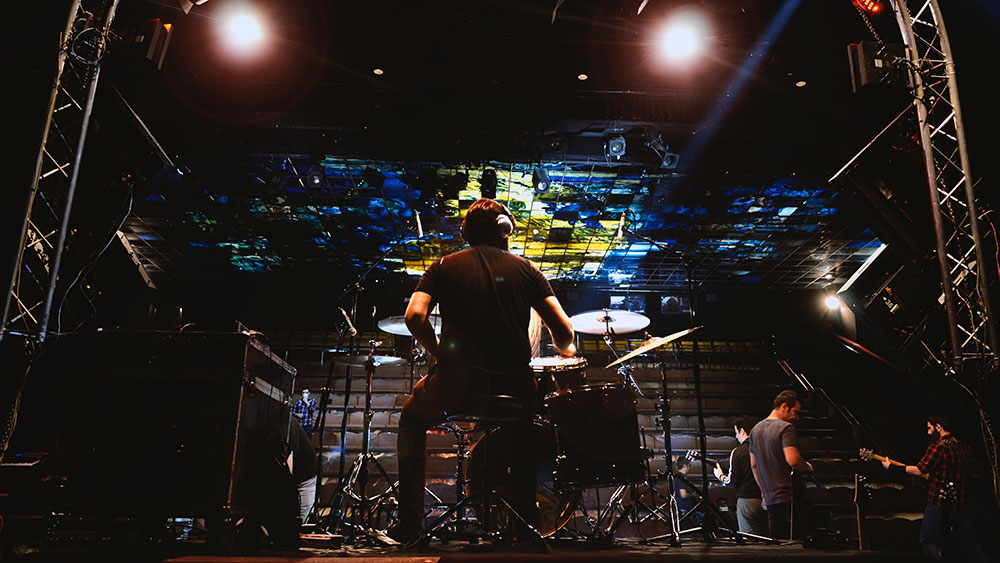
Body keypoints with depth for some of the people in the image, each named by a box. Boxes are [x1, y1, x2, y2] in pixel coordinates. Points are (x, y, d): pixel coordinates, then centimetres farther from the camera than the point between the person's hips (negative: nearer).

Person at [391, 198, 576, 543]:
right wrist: (565, 350, 23)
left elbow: (415, 315, -6)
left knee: (413, 418, 31)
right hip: (515, 387, 1)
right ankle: (526, 523, 34)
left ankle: (410, 520, 27)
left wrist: (440, 354, 10)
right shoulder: (524, 268, 9)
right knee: (525, 430, 36)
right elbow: (563, 329, 1)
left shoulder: (445, 266, 9)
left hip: (458, 385, -1)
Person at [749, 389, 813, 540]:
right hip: (788, 498, -8)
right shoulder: (785, 427, -11)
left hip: (769, 499, 8)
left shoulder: (756, 429, 15)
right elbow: (793, 460, -23)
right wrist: (807, 466, -3)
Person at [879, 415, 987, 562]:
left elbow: (919, 470, -15)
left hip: (939, 502, -7)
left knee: (927, 544, -3)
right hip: (962, 504, 8)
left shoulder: (938, 447, -13)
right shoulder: (963, 447, 11)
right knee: (969, 545, 14)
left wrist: (892, 466, -5)